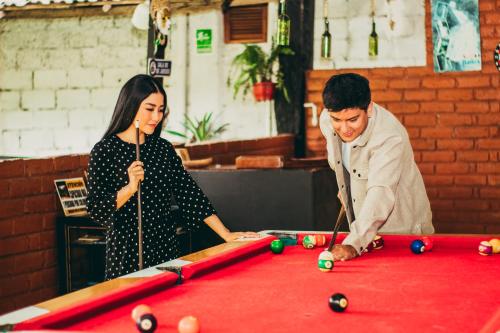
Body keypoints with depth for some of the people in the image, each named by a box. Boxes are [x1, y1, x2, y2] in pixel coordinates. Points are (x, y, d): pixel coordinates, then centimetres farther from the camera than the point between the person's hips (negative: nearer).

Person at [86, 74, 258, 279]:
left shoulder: (163, 148, 7)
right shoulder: (104, 151, -8)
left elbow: (189, 193, 7)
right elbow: (96, 210, -10)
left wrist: (226, 234, 2)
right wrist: (130, 188, -26)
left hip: (166, 247, 5)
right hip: (126, 252, -5)